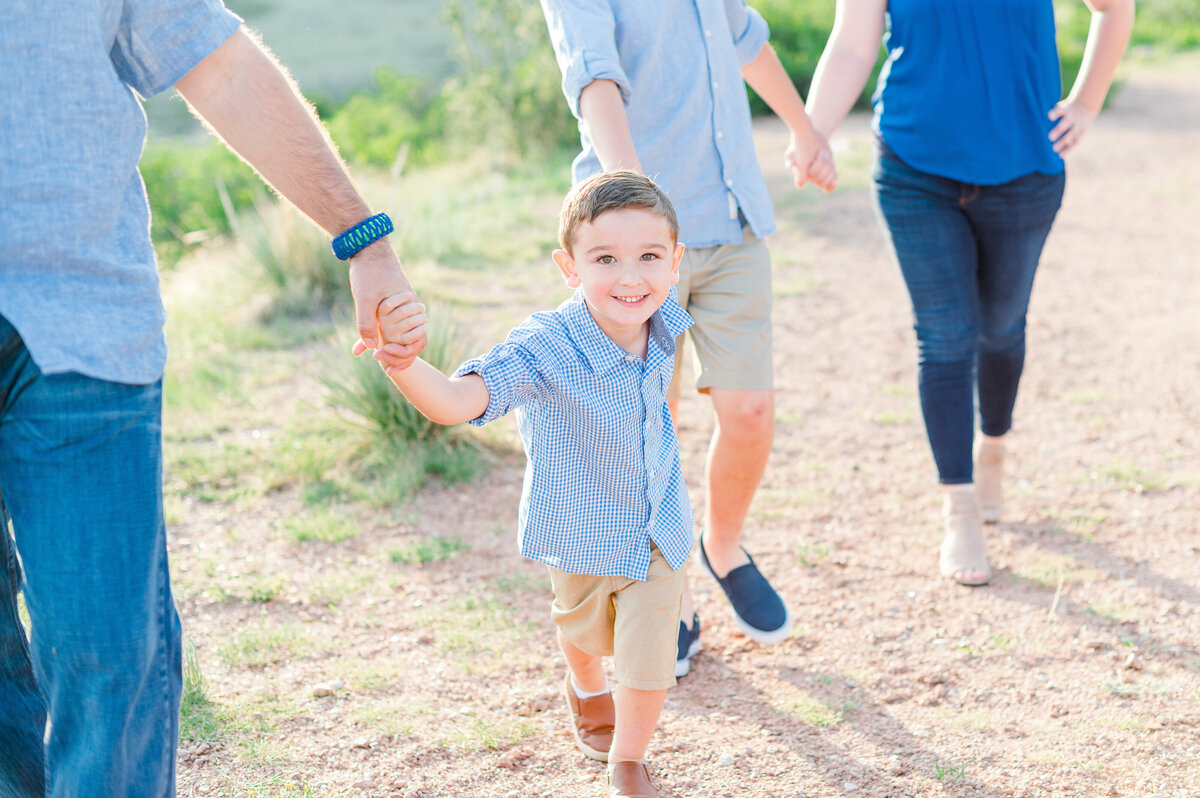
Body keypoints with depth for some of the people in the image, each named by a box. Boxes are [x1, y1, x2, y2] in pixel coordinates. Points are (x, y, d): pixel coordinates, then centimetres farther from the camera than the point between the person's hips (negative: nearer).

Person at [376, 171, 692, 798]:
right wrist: (401, 362, -69)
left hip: (658, 529, 2)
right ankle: (586, 689, 64)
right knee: (584, 630, 27)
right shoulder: (544, 350, -36)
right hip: (580, 532, -2)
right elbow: (457, 402, -52)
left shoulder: (662, 323, -20)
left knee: (649, 661, 2)